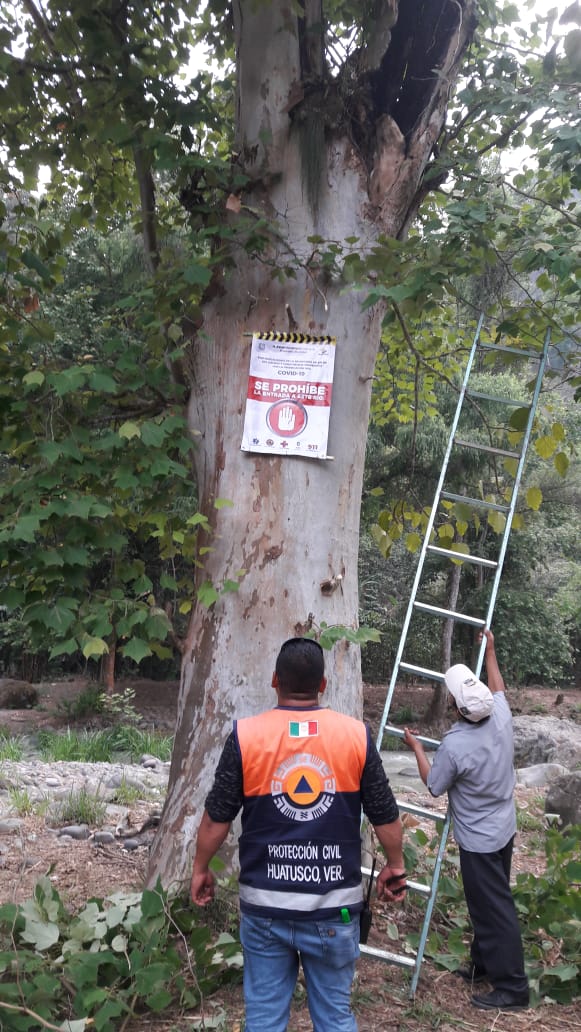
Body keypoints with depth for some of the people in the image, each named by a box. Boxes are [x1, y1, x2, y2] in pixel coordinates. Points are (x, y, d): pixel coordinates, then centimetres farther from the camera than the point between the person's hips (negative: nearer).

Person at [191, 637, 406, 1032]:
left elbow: (217, 817, -2)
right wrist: (395, 867, 18)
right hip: (335, 904, 1)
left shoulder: (245, 736, -8)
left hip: (264, 903, 0)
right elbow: (386, 816, 2)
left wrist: (201, 869, 14)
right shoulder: (356, 735, -6)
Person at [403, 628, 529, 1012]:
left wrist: (416, 747, 3)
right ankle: (485, 964, 36)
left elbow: (434, 785, -10)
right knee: (492, 901, 21)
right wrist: (490, 651, 24)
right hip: (504, 828, 8)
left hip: (479, 840, -8)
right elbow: (498, 689, 14)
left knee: (493, 909, 1)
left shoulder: (455, 746, -29)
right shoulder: (501, 715, -12)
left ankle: (511, 987, 9)